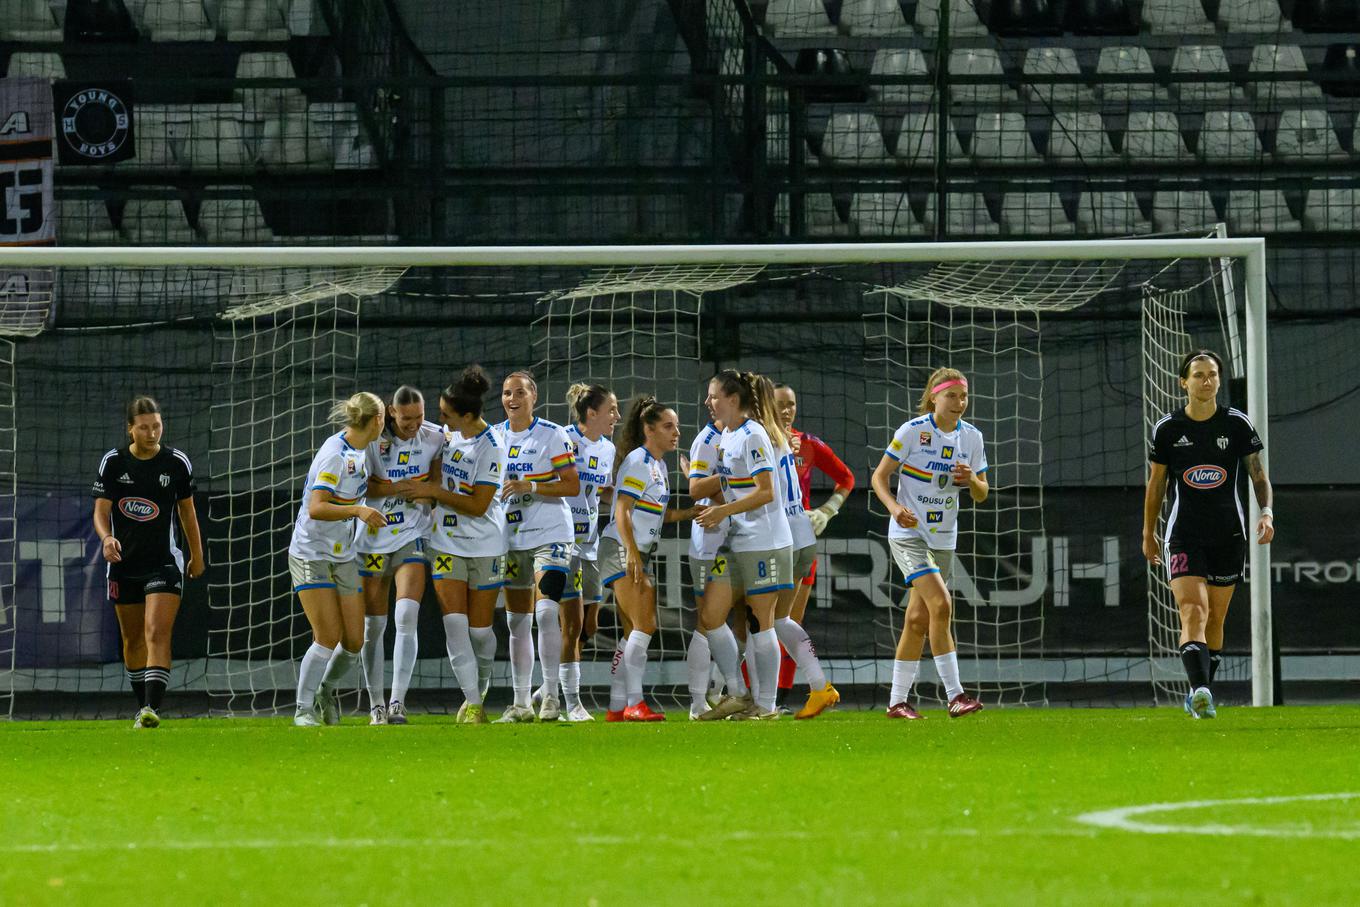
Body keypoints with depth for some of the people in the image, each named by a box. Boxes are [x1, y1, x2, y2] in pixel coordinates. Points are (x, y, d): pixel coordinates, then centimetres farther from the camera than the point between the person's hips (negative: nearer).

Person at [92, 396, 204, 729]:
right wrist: (106, 538, -24)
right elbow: (101, 511, -2)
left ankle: (152, 708, -26)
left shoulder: (177, 463, -1)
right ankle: (143, 706, 28)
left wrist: (197, 556, 19)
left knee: (157, 633, -18)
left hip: (165, 562, -2)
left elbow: (187, 510, 12)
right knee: (132, 639, 12)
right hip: (124, 562, 2)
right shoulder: (112, 462, -2)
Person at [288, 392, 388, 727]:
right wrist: (358, 510, -42)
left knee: (354, 641, 2)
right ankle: (304, 710, 0)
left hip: (343, 557, 7)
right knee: (328, 638, -13)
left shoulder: (360, 450, 5)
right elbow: (316, 508, -30)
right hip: (311, 556, -7)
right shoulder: (334, 455, -20)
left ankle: (326, 689, 28)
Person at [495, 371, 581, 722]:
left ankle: (551, 697, -14)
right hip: (512, 538, 6)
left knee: (546, 611, -18)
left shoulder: (552, 434, -6)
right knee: (517, 622, 7)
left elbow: (572, 485, -9)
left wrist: (531, 487, -20)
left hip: (550, 535, -6)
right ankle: (520, 703, 12)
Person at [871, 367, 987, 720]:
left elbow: (981, 494, 10)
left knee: (918, 620, 8)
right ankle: (955, 694, -22)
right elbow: (880, 476, -6)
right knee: (941, 603, -21)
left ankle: (898, 700, 17)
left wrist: (971, 480, -13)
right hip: (908, 533, -6)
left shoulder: (971, 437, 4)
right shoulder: (912, 431, -11)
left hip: (943, 538, 6)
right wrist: (894, 507, -25)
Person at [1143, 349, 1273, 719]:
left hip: (1228, 535, 2)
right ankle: (1200, 691, -34)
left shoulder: (1238, 424, 2)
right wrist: (1149, 534, 15)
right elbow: (1156, 485, 11)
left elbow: (1259, 476, 6)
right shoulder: (1167, 428, 1)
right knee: (1193, 610, -19)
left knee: (1215, 619, 9)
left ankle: (1202, 692, 25)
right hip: (1184, 534, -2)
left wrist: (1266, 512, -12)